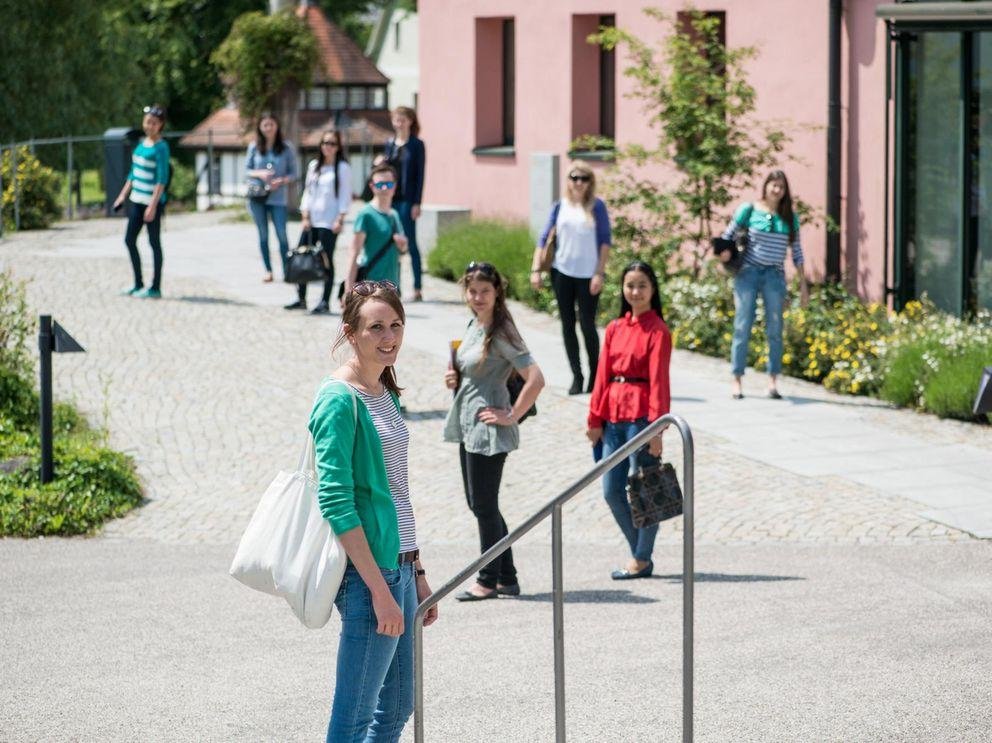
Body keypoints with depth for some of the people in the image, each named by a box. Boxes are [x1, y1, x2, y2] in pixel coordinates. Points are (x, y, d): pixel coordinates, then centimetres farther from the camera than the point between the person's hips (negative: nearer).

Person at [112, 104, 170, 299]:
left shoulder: (161, 147, -12)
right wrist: (123, 195, 20)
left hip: (153, 201, -8)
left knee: (154, 242, -1)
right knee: (129, 240, 11)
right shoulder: (142, 143, 12)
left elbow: (162, 179, -16)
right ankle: (138, 284, 21)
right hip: (136, 200, 8)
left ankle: (155, 288, 6)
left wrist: (153, 206, -20)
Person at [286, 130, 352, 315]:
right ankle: (301, 298, 14)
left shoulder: (342, 168, -2)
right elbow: (307, 192, 14)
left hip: (329, 222, -6)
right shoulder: (313, 166, 13)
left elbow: (345, 195, -5)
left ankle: (325, 302, -2)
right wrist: (305, 216, 5)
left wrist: (340, 219, -13)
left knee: (326, 260, -6)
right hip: (311, 221, 6)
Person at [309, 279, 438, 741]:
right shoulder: (340, 400, -14)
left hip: (398, 566, 9)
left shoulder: (387, 394, 13)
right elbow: (337, 503, -19)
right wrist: (379, 589, -22)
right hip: (367, 570, -9)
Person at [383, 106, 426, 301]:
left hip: (407, 200, -5)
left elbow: (420, 175, -6)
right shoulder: (390, 144, 13)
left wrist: (416, 203, -11)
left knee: (410, 242, -4)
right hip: (390, 199, 5)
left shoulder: (416, 145, -3)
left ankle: (418, 288, 0)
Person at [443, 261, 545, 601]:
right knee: (478, 504, 13)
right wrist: (455, 378, 6)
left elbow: (535, 379, -24)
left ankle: (489, 581, 10)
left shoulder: (501, 333, -16)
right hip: (467, 425, 9)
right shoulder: (474, 324, 10)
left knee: (484, 506, -1)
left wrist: (511, 416, -17)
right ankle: (507, 578, 21)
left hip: (489, 428, -9)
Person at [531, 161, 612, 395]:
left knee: (587, 325, -2)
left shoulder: (597, 207, -2)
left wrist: (599, 273, -9)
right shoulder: (560, 207, 5)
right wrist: (536, 270, -1)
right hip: (562, 272, 3)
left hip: (588, 275, -3)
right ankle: (576, 375, 13)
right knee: (568, 325, 5)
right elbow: (544, 238, 7)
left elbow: (605, 241, -3)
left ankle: (595, 374, 16)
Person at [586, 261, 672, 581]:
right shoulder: (614, 328, 13)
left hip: (641, 415, -6)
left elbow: (658, 380, -10)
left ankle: (642, 560, 9)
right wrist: (595, 419, 8)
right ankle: (639, 553, 20)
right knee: (612, 492, 7)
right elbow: (603, 375, 13)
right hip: (614, 416, 7)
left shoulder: (657, 331, -5)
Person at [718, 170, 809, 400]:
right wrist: (725, 251, -13)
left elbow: (796, 251, 12)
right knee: (743, 327, -2)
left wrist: (803, 282, 10)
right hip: (748, 273, -2)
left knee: (774, 329, 0)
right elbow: (728, 234, 8)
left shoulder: (789, 217, 7)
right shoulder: (748, 210, 1)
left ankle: (773, 381, 6)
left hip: (774, 276, 2)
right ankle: (736, 381, 2)